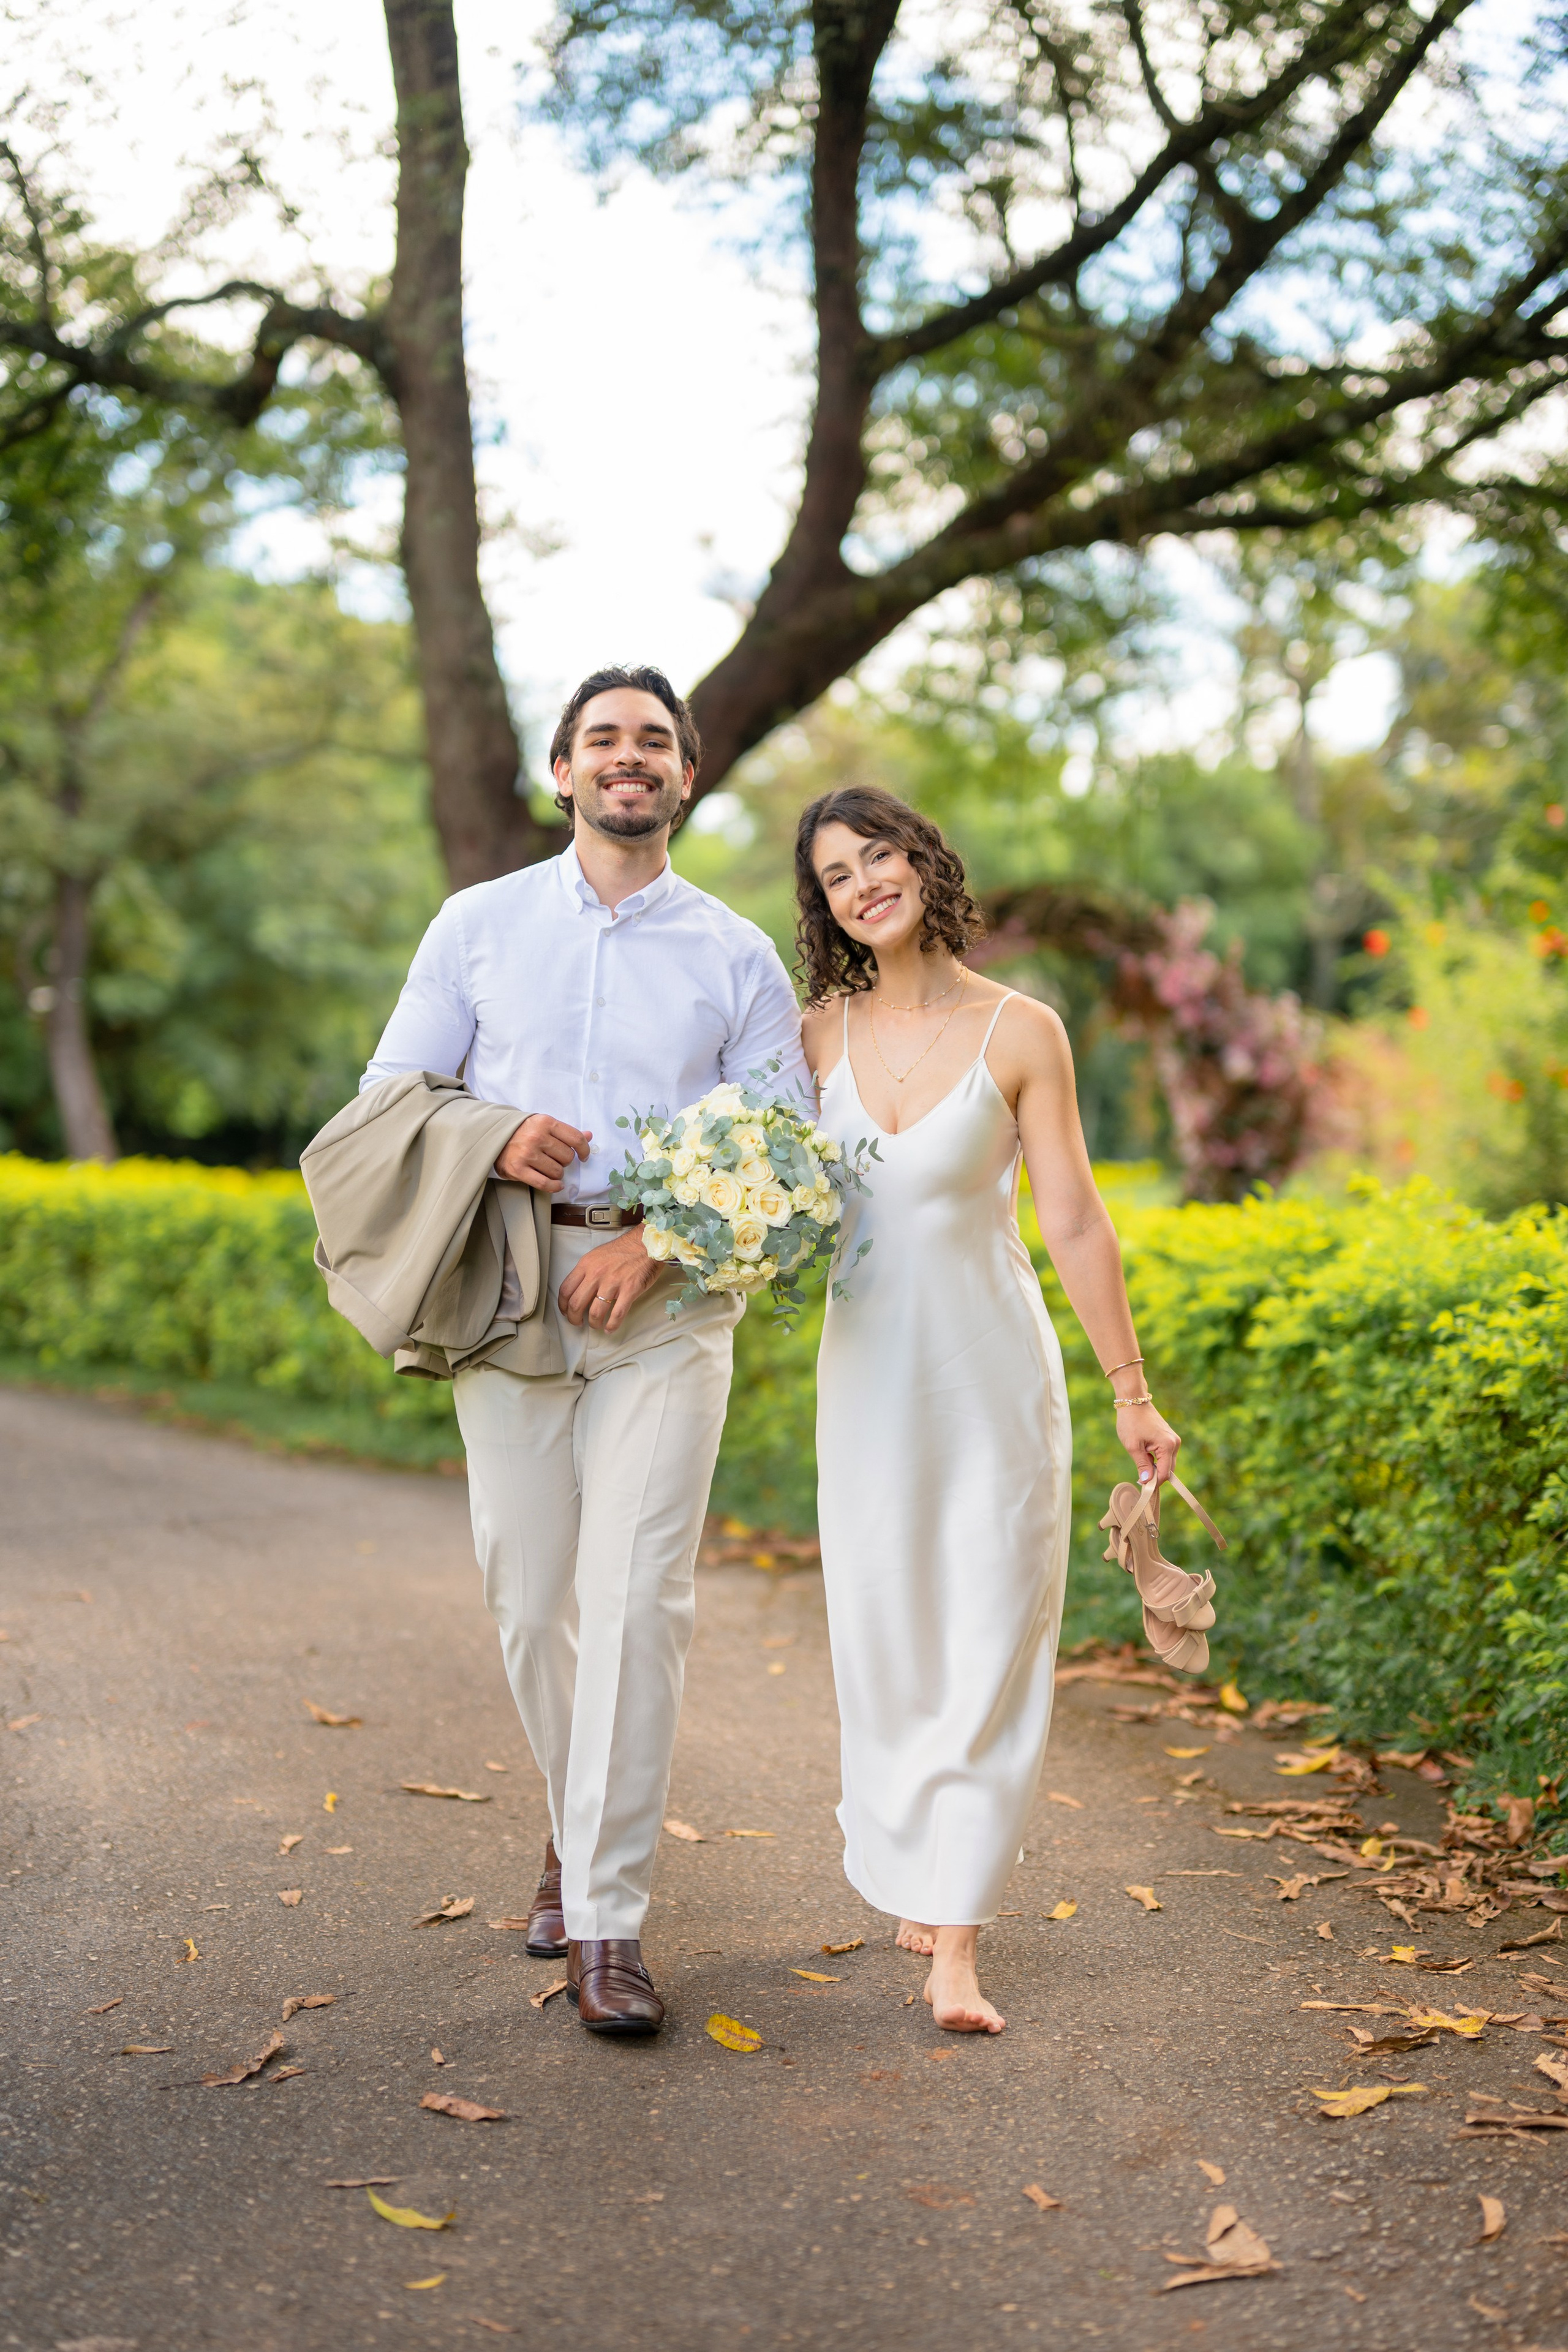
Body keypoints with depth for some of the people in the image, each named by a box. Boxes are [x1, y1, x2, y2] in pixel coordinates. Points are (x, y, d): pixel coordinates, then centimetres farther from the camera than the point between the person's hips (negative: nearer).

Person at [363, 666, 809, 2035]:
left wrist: (656, 1242, -11)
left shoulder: (737, 956, 9)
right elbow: (389, 1097, 11)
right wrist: (487, 1139, -11)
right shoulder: (478, 925, 12)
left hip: (667, 1292, -1)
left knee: (639, 1596, -9)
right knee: (528, 1590, 4)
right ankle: (581, 1828, 30)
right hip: (507, 1280, 1)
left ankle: (607, 1921, -2)